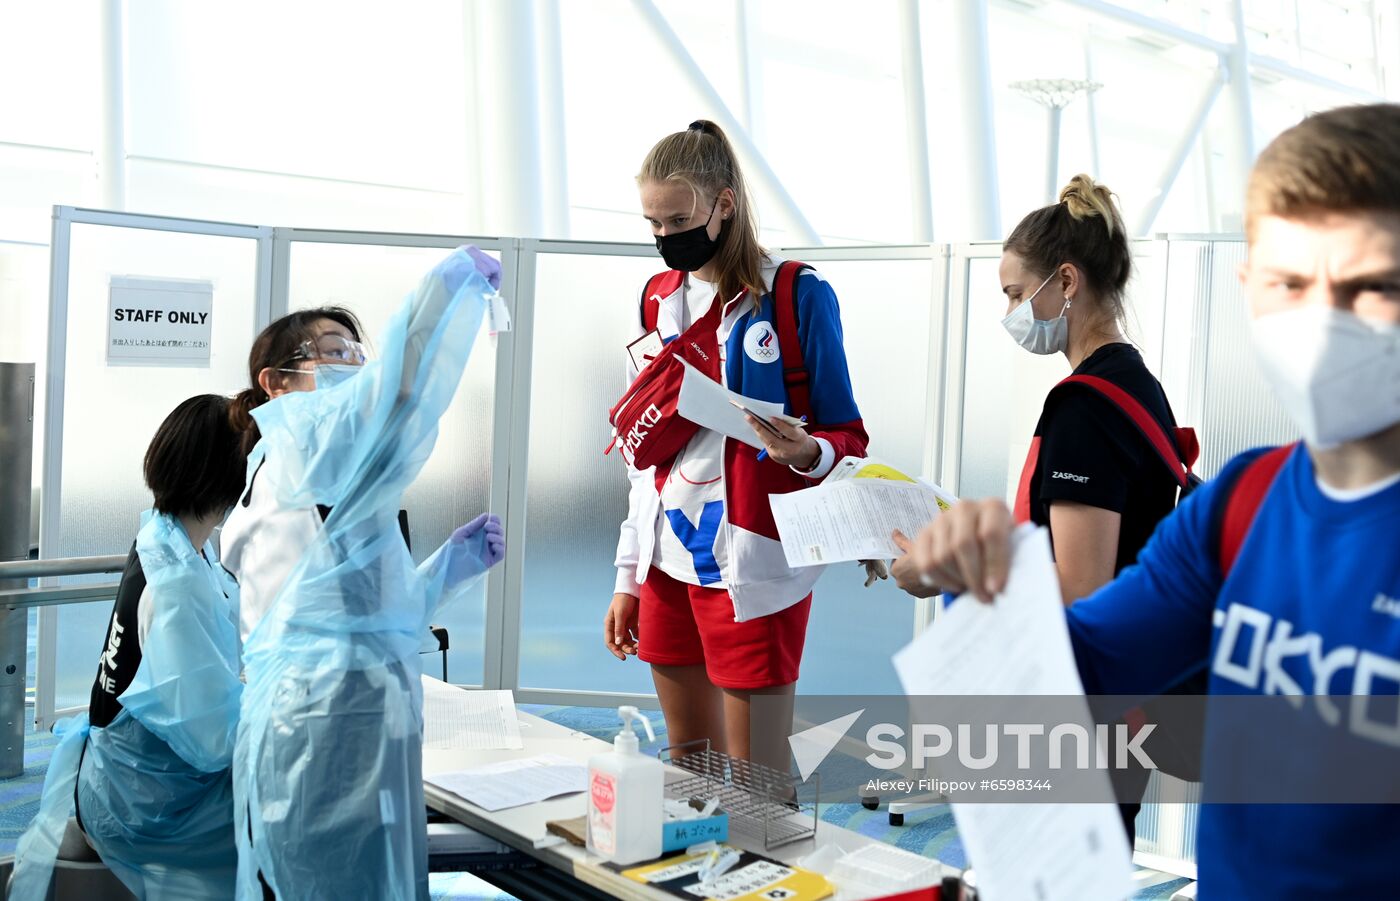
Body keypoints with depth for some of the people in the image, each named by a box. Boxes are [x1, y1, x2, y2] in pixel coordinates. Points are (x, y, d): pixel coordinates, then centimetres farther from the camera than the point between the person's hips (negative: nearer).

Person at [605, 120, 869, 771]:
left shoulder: (798, 296, -7)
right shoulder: (660, 299, 10)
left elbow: (848, 436, -3)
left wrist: (807, 453, -27)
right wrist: (629, 575, 15)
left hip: (754, 569, -5)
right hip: (668, 564, 6)